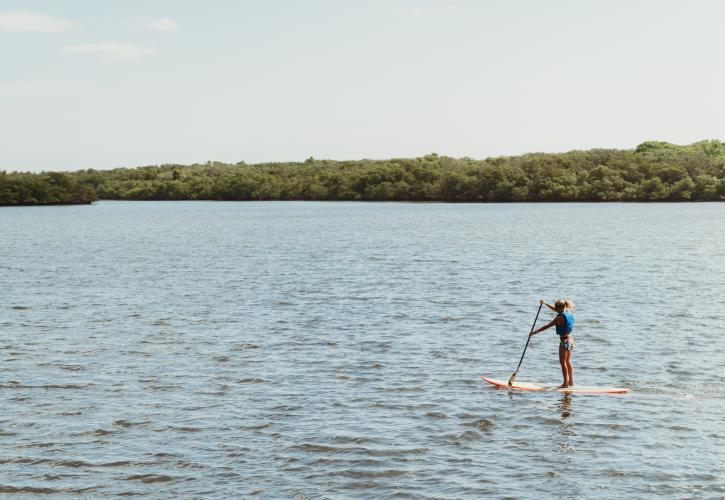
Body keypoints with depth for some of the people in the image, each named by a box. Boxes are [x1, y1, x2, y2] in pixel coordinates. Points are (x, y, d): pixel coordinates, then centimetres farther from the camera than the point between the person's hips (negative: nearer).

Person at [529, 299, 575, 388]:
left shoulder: (560, 317, -21)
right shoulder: (568, 312, 4)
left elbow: (547, 326, -19)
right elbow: (555, 309, 22)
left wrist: (535, 332, -15)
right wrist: (545, 303, 24)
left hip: (564, 340, -9)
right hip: (570, 340, 9)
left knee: (563, 362, 0)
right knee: (567, 361, 17)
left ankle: (566, 383, 1)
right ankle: (571, 382, 22)